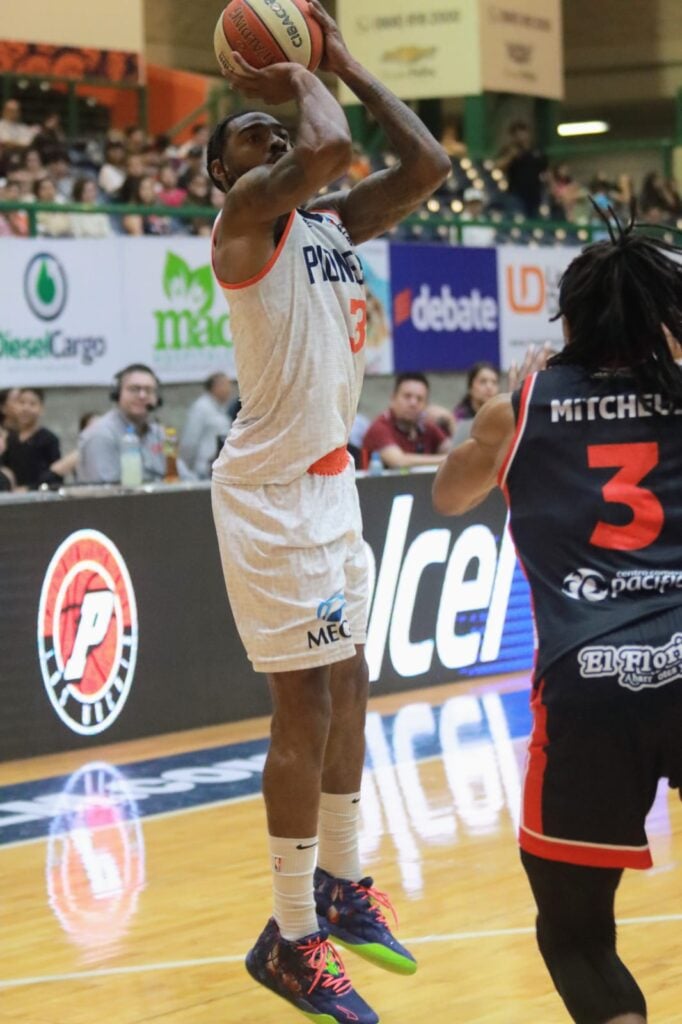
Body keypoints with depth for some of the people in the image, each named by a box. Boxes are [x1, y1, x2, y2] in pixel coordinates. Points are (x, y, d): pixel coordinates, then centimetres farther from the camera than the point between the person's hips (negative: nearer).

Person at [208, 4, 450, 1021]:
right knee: (307, 703, -7)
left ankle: (340, 885, 31)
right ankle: (292, 939, 1)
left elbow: (428, 165, 5)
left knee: (349, 686, 16)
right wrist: (301, 82, -10)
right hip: (272, 487, -9)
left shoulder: (331, 220, 12)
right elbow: (331, 147, -30)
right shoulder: (246, 215, -12)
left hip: (331, 477, 9)